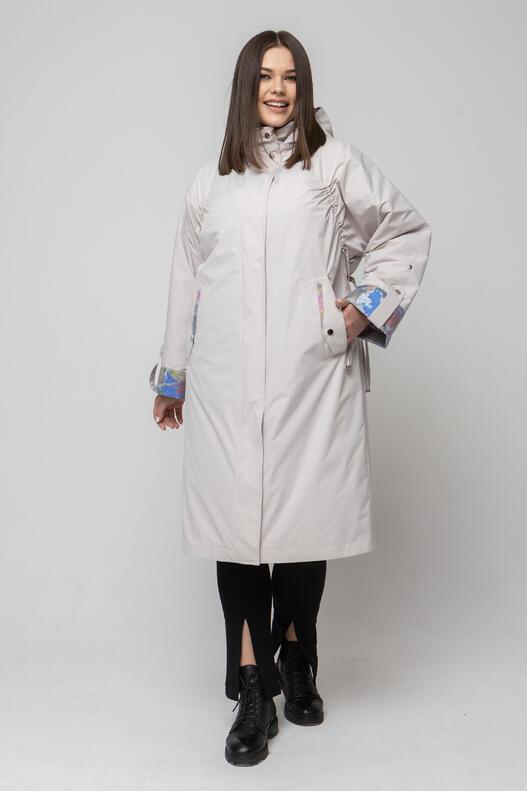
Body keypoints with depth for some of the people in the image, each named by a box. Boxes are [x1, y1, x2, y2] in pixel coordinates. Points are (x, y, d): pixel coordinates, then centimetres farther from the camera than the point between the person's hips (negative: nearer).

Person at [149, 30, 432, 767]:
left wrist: (371, 304, 3)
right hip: (226, 381, 2)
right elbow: (186, 279, 20)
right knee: (235, 520, -3)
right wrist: (172, 375, 20)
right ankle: (252, 692, 6)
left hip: (311, 375, -1)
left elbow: (409, 230, 16)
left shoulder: (335, 162, 10)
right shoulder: (211, 179, 18)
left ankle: (297, 661, 25)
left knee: (305, 515, 2)